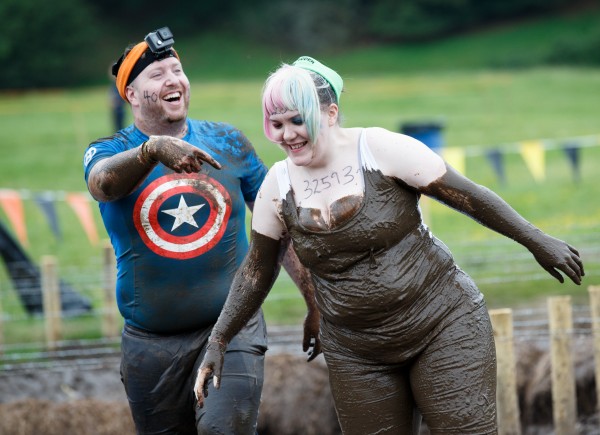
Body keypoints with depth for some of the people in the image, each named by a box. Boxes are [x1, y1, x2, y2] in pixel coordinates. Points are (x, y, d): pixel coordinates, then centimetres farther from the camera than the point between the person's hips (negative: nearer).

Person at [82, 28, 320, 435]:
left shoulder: (229, 142, 5)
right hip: (152, 344, 1)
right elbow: (103, 183, -25)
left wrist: (316, 301, 5)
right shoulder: (108, 151, 0)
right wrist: (154, 149, -46)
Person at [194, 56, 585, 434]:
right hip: (358, 356, 4)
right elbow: (256, 272, 10)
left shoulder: (380, 150, -12)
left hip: (443, 324, -3)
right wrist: (218, 342, 7)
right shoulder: (278, 186, -1)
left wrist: (536, 241, -3)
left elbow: (467, 195, -7)